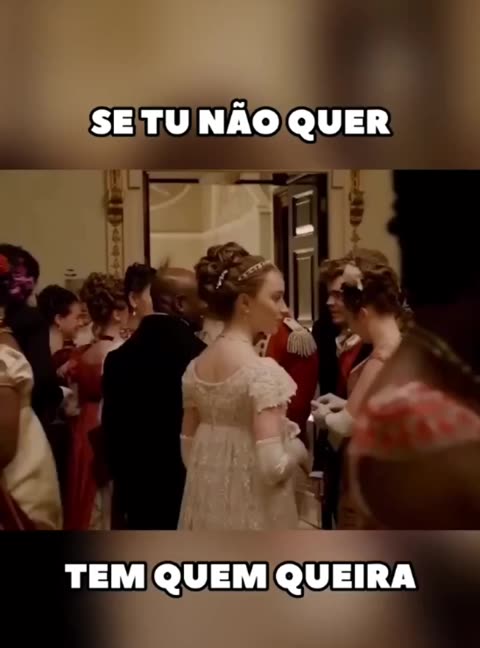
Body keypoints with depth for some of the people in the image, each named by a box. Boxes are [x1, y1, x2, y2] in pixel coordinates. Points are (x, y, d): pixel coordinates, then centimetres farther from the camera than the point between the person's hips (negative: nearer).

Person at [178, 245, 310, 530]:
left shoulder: (196, 366, 5)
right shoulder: (262, 369, -18)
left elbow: (189, 450, 11)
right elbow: (273, 466, -23)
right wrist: (299, 449, -4)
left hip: (206, 509, 8)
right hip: (252, 511, -7)